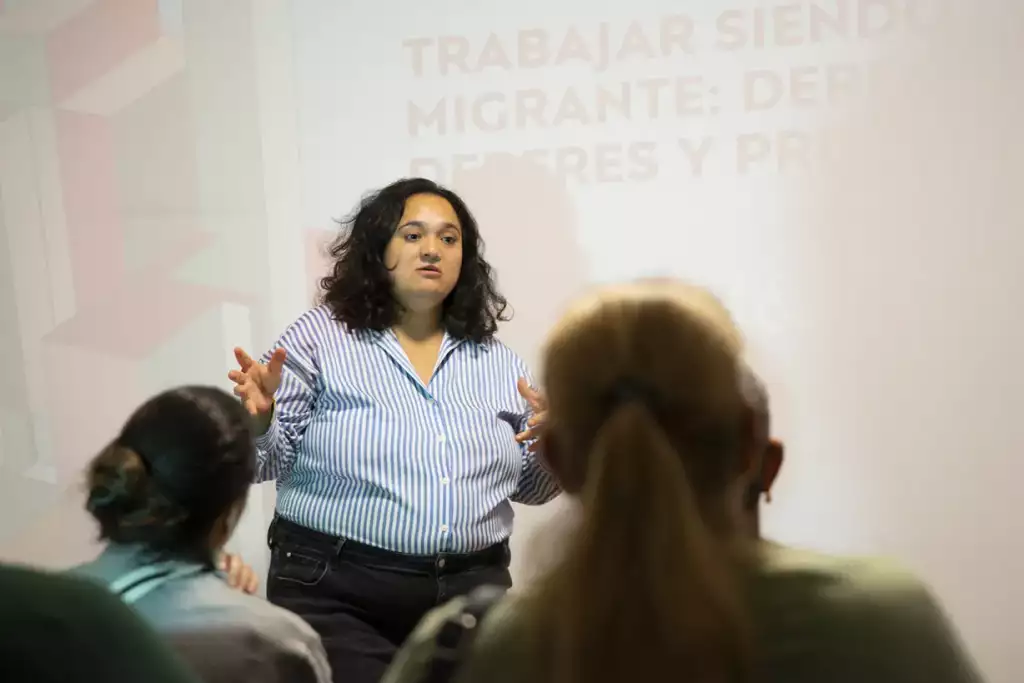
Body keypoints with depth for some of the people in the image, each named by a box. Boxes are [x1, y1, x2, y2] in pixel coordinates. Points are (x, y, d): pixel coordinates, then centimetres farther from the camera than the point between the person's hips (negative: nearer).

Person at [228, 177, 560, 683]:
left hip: (471, 596, 4)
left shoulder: (496, 360, 9)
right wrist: (258, 420, -25)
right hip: (336, 597, -3)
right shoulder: (319, 336, -3)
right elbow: (264, 464, -5)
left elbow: (530, 489, 12)